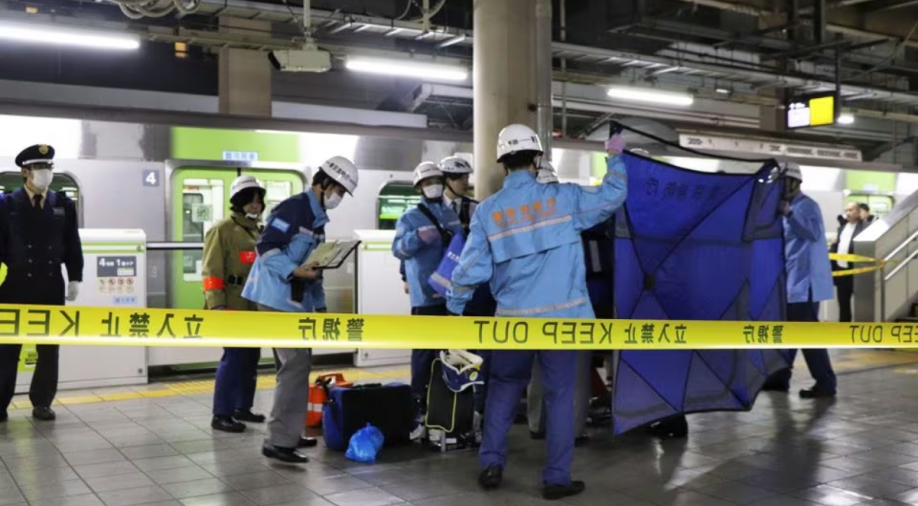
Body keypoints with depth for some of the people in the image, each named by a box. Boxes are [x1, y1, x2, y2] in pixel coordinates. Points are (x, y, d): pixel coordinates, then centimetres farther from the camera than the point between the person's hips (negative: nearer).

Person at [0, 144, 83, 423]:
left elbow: (72, 245, 8)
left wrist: (75, 278, 4)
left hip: (51, 288, 2)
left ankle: (42, 403, 19)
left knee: (49, 349, 8)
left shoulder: (64, 205, 6)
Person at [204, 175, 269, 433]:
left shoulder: (258, 232, 17)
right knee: (234, 358, -10)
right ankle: (221, 415, -3)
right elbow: (212, 271, -15)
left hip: (255, 307, 8)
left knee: (251, 358, 13)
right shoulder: (222, 230, -8)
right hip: (232, 307, -8)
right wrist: (216, 305, -22)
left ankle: (242, 408, 25)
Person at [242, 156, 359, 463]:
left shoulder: (318, 218, 18)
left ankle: (288, 433, 23)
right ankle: (278, 441, -9)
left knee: (297, 364, 13)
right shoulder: (294, 208, -12)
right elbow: (265, 247, -20)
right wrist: (294, 271, -29)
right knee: (295, 365, -12)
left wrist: (320, 304, 19)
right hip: (279, 299, -10)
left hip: (297, 302, 10)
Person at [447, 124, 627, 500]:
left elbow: (471, 268, -1)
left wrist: (454, 306, 14)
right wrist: (615, 157, 23)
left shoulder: (488, 210, -1)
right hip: (561, 315, -1)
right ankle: (557, 479, 12)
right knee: (559, 394, 7)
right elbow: (612, 196, 8)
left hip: (514, 318, 2)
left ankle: (491, 465, 18)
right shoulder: (562, 198, -3)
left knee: (504, 388, 19)